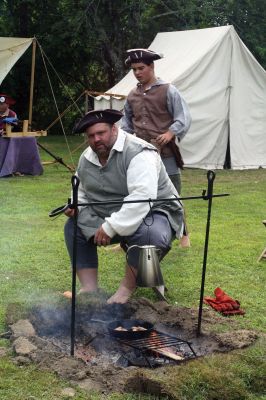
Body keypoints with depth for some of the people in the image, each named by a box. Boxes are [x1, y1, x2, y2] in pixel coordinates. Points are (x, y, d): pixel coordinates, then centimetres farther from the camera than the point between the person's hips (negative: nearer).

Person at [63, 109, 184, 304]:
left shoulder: (139, 153, -24)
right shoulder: (86, 159, 2)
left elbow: (142, 198, -35)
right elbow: (82, 192, 19)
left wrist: (111, 227, -35)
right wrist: (75, 206, -5)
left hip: (153, 213, -7)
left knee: (150, 234, -38)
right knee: (73, 226, -1)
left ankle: (128, 288, -13)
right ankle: (89, 289, -2)